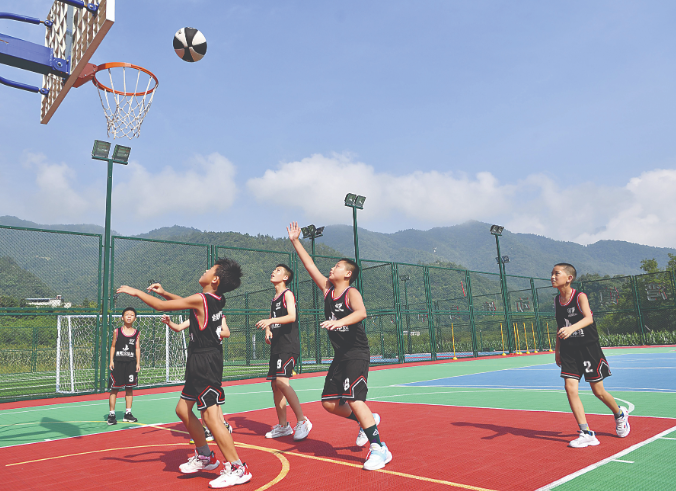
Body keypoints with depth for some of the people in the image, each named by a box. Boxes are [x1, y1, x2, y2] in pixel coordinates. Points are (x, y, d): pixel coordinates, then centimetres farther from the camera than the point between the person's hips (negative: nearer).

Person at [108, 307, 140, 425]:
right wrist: (111, 361, -2)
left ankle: (128, 413, 16)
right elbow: (113, 346, 5)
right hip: (118, 362, -2)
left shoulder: (137, 333, 5)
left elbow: (137, 348, 6)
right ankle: (111, 414, 8)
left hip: (131, 363, 2)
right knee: (114, 388, 0)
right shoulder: (117, 331, 1)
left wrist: (138, 363, 2)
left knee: (129, 388, 6)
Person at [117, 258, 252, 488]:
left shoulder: (201, 300, -17)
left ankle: (237, 468, -2)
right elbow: (186, 303, 28)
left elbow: (161, 306, -9)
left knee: (210, 415, -8)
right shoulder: (217, 300, 8)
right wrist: (164, 292, 22)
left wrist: (136, 292, 4)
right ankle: (205, 456, 31)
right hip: (201, 363, 9)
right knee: (183, 409, 18)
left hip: (205, 363, -9)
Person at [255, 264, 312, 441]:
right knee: (275, 384, 9)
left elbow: (292, 316, -21)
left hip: (289, 345, -9)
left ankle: (302, 422, -11)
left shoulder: (287, 294, -5)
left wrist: (270, 320, -31)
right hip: (276, 346, 9)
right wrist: (267, 331, 3)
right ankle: (283, 426, 19)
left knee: (282, 381, -21)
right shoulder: (274, 298, 20)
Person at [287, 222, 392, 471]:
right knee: (329, 402, 9)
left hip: (357, 355, -8)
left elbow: (361, 313, -32)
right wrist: (295, 241, 13)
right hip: (340, 356, 8)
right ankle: (366, 421, 30)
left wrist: (340, 321, -49)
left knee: (354, 399, -18)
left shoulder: (351, 292, -12)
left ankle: (379, 448, -9)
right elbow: (310, 266, 12)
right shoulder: (328, 289, 9)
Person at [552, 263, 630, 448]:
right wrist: (557, 349, 15)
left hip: (589, 348, -5)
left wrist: (571, 328, -53)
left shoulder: (580, 297, -15)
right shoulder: (557, 300, 3)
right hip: (569, 351, 5)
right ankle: (586, 433, -3)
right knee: (570, 388, -9)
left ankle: (620, 415, 39)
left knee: (598, 391, 7)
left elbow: (588, 318, -34)